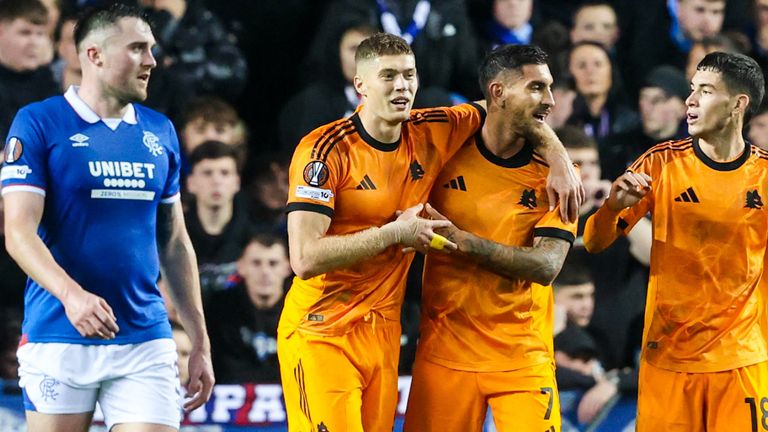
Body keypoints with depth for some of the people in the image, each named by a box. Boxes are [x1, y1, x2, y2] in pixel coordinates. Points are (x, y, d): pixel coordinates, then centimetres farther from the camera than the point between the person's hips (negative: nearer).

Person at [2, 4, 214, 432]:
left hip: (146, 343, 4)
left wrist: (201, 343, 15)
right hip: (60, 340, -4)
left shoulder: (160, 132, 13)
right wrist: (71, 294, -27)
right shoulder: (38, 123, -3)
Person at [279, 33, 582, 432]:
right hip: (320, 334, -5)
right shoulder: (325, 151, -14)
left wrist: (559, 159, 7)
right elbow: (305, 259, -22)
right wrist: (395, 233, -17)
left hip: (383, 334, 5)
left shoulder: (432, 133, 2)